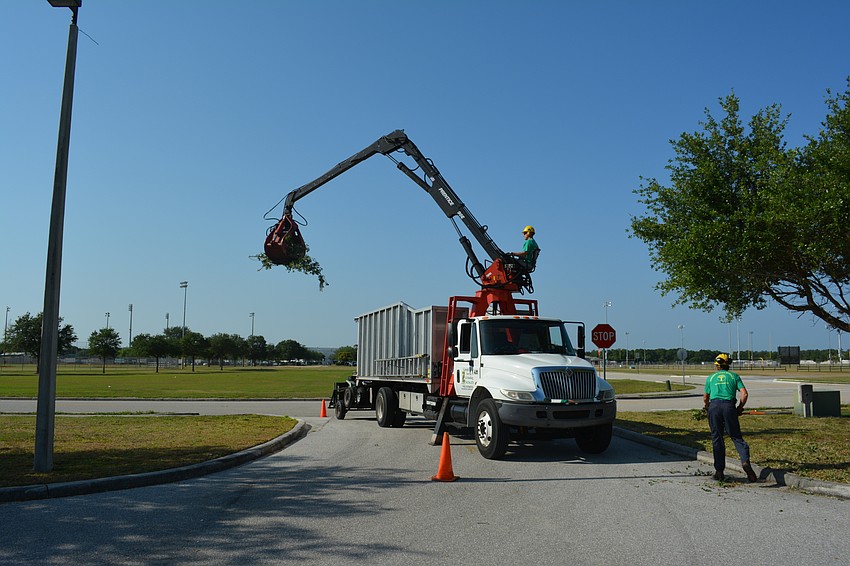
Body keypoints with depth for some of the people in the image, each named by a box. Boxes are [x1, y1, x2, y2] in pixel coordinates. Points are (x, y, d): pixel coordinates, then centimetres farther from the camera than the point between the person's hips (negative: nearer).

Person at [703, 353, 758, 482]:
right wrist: (740, 408, 20)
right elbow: (744, 394, 6)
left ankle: (719, 471, 5)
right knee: (736, 437, 5)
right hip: (729, 406, 0)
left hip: (714, 405, 1)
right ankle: (745, 461, -20)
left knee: (717, 439, 6)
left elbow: (705, 398, 27)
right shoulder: (734, 376, 18)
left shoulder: (711, 377, 21)